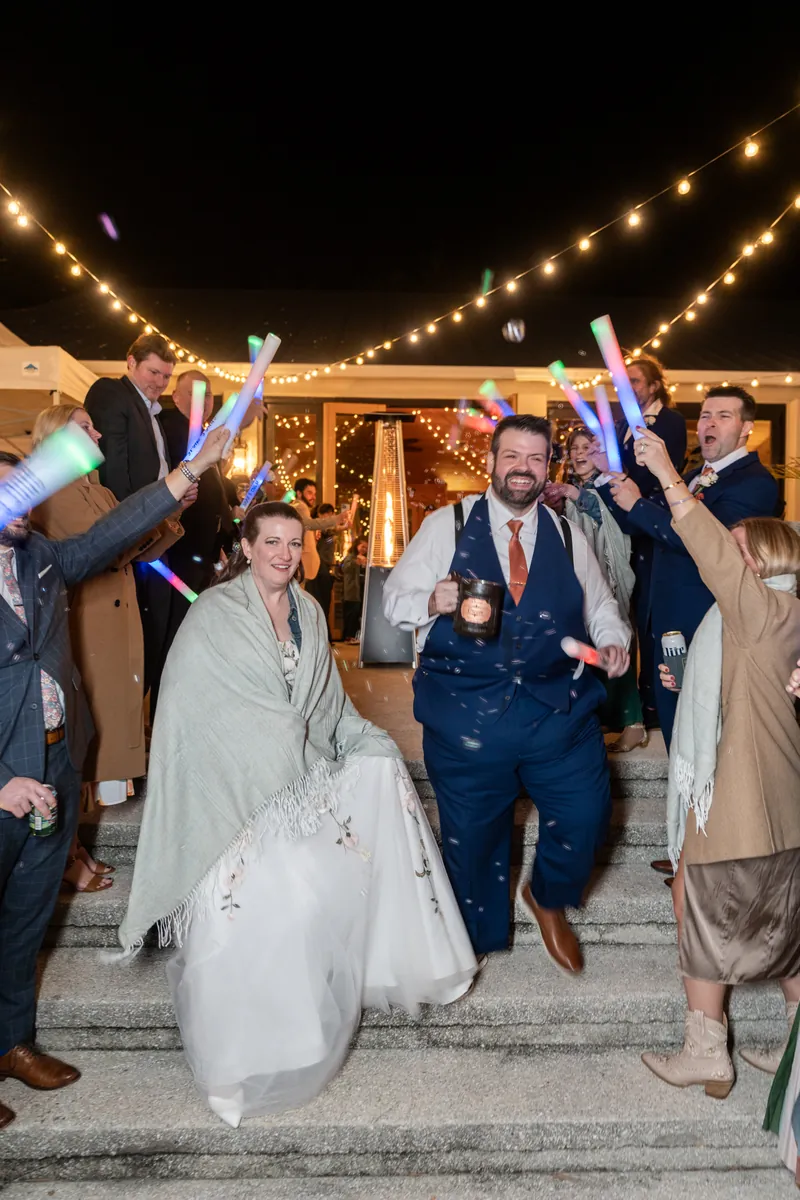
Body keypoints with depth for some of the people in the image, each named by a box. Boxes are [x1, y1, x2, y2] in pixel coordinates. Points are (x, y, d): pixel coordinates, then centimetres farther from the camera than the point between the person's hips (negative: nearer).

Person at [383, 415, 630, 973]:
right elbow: (395, 597, 0)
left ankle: (548, 900, 36)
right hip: (465, 712, -2)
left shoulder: (568, 536, 11)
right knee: (471, 833, 10)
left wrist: (614, 640, -4)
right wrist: (431, 602, -22)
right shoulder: (446, 526, 2)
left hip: (559, 709, 2)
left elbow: (600, 604, 17)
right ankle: (477, 938, 37)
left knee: (586, 816, 2)